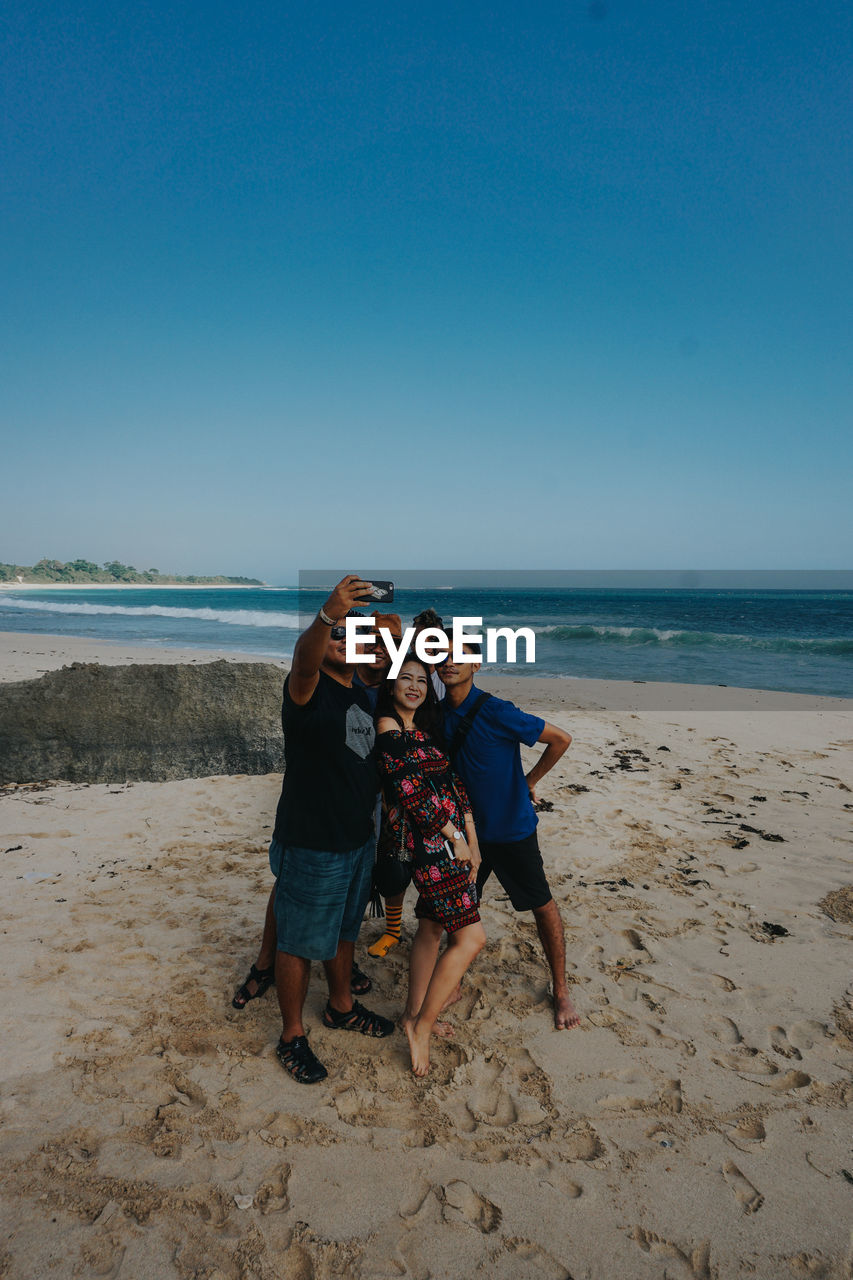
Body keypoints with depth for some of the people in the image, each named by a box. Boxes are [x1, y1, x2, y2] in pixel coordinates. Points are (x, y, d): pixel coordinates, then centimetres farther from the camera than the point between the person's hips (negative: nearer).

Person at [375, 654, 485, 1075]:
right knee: (470, 937, -8)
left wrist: (472, 842, 8)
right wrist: (456, 838, -10)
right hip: (427, 841, -9)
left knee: (432, 927, 17)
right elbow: (411, 791, -16)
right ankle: (421, 1026, 4)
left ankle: (415, 1013, 31)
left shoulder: (425, 731, 16)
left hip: (451, 839, 9)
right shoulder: (388, 728, -11)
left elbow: (453, 785, 13)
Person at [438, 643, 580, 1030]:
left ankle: (560, 991, 26)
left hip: (511, 828, -5)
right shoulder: (438, 712, -5)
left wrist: (529, 781, -7)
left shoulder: (496, 712, -23)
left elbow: (561, 739, -16)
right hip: (465, 827, 5)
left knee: (542, 907, 7)